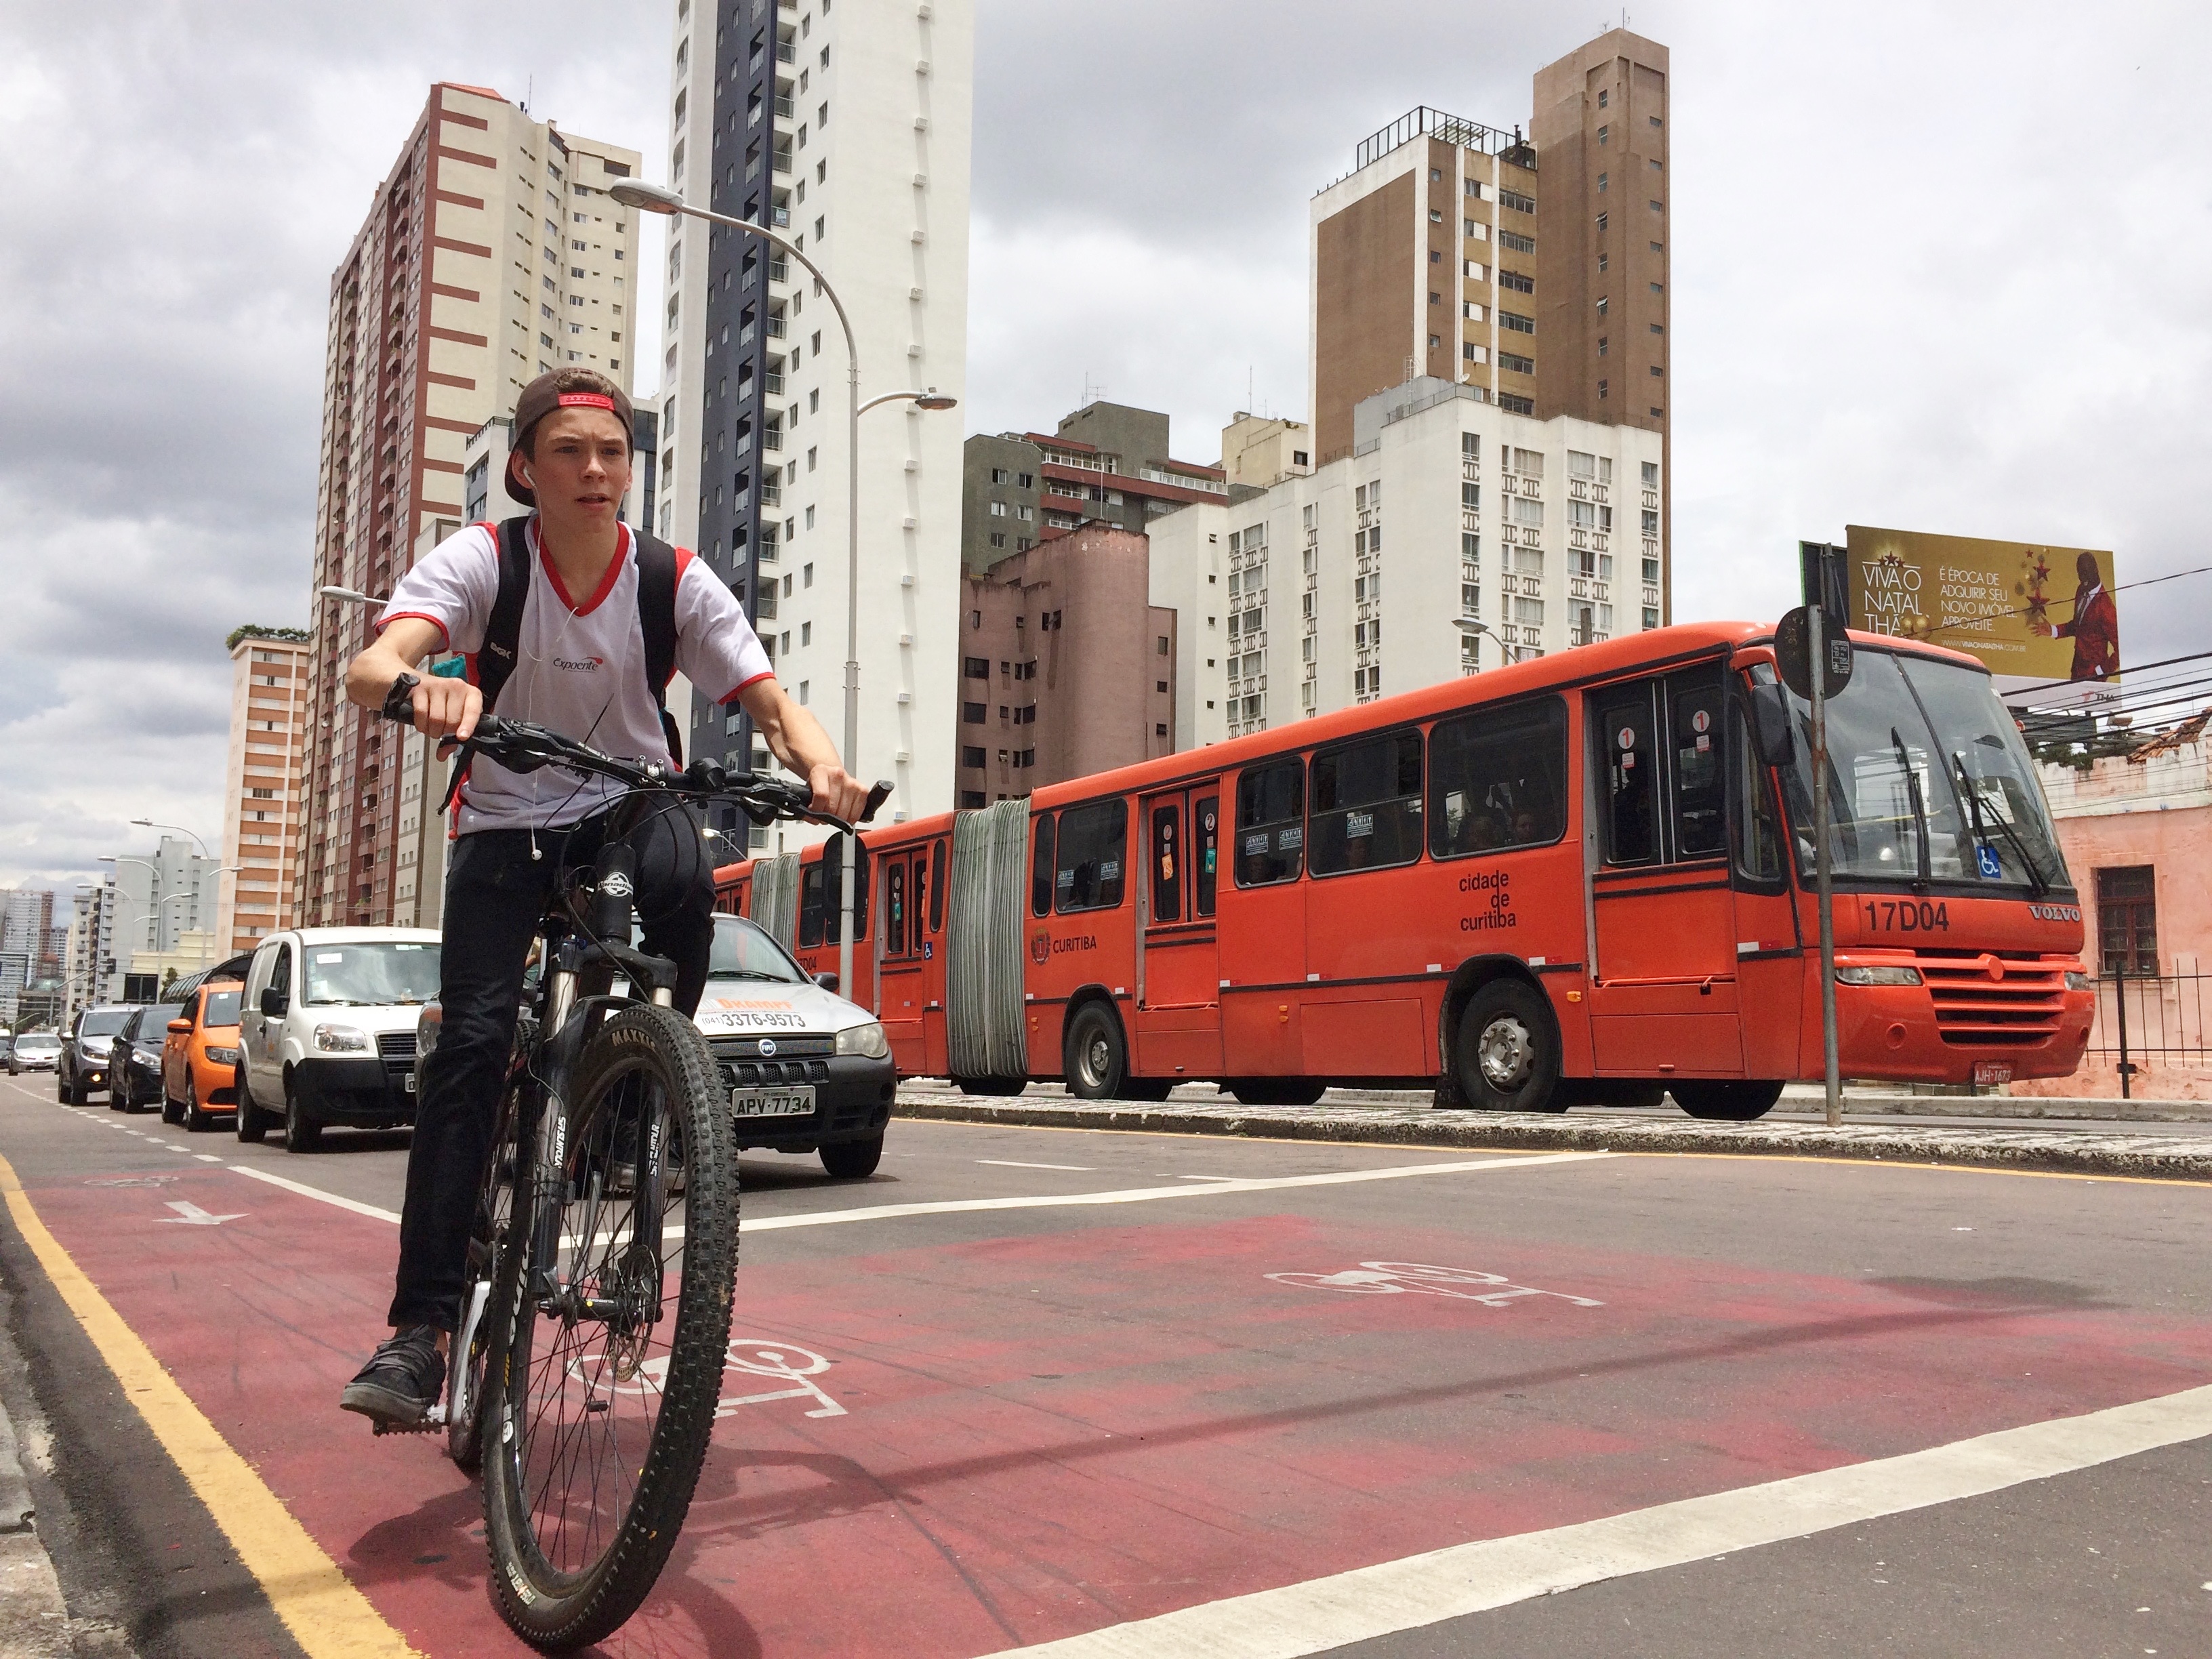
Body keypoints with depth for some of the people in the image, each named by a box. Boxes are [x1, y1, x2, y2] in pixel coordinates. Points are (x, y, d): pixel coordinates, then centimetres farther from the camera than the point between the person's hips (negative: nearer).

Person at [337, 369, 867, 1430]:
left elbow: (773, 704, -13)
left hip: (633, 806, 1)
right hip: (505, 825, -1)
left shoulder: (674, 579, -8)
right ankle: (423, 1327, -11)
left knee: (682, 874, -35)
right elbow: (369, 668, -26)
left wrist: (819, 765, -36)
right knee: (472, 1039, -16)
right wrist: (419, 686, -51)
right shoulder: (480, 559, -11)